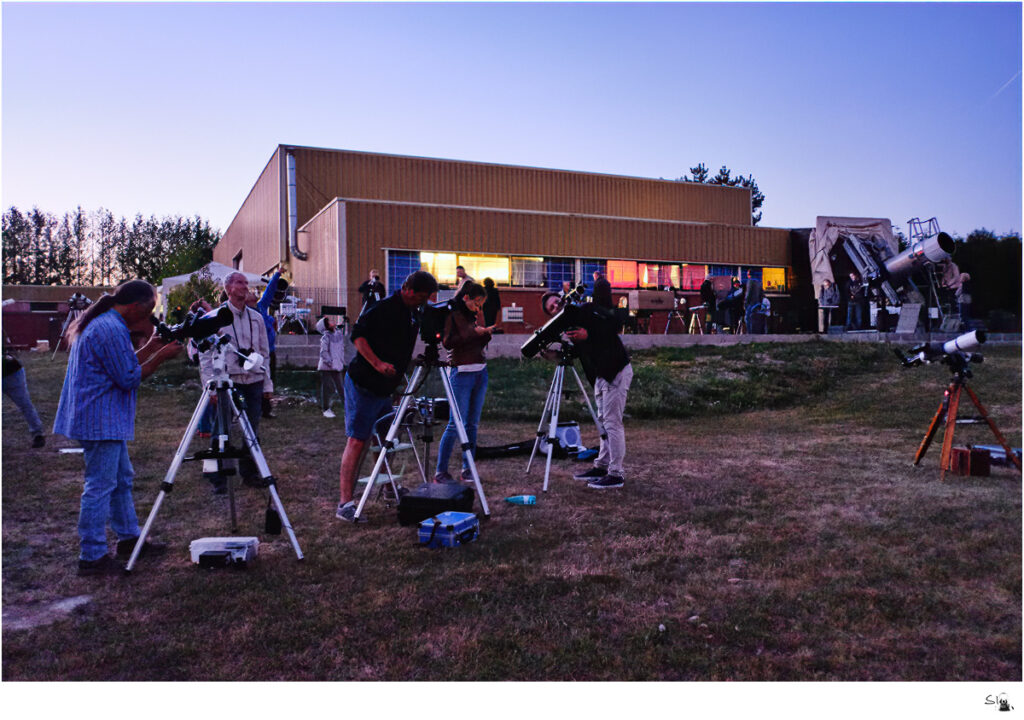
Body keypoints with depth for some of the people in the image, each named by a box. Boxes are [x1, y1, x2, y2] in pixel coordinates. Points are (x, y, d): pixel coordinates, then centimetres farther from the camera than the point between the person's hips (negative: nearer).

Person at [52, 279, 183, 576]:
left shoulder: (104, 324, 14)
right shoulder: (111, 330, -20)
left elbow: (124, 365, 20)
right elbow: (129, 378, -18)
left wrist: (151, 347, 15)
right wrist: (161, 356, -10)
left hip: (108, 420, 11)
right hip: (100, 421, -11)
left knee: (122, 479, 18)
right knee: (100, 486, -4)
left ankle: (129, 538, 29)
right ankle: (92, 557, 4)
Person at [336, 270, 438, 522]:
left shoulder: (412, 316, 13)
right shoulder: (385, 308, -15)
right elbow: (358, 334, -19)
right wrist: (377, 363, -26)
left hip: (384, 388, 9)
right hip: (362, 385, -9)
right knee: (357, 440, -10)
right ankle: (345, 504, -10)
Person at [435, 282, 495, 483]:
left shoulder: (471, 316, 16)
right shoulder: (451, 315, -5)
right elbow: (447, 342, -17)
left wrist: (486, 333, 2)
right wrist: (474, 333, -18)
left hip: (480, 372, 7)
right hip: (462, 373, -7)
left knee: (472, 423, 7)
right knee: (456, 424, -9)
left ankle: (467, 469, 13)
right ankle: (440, 472, -2)